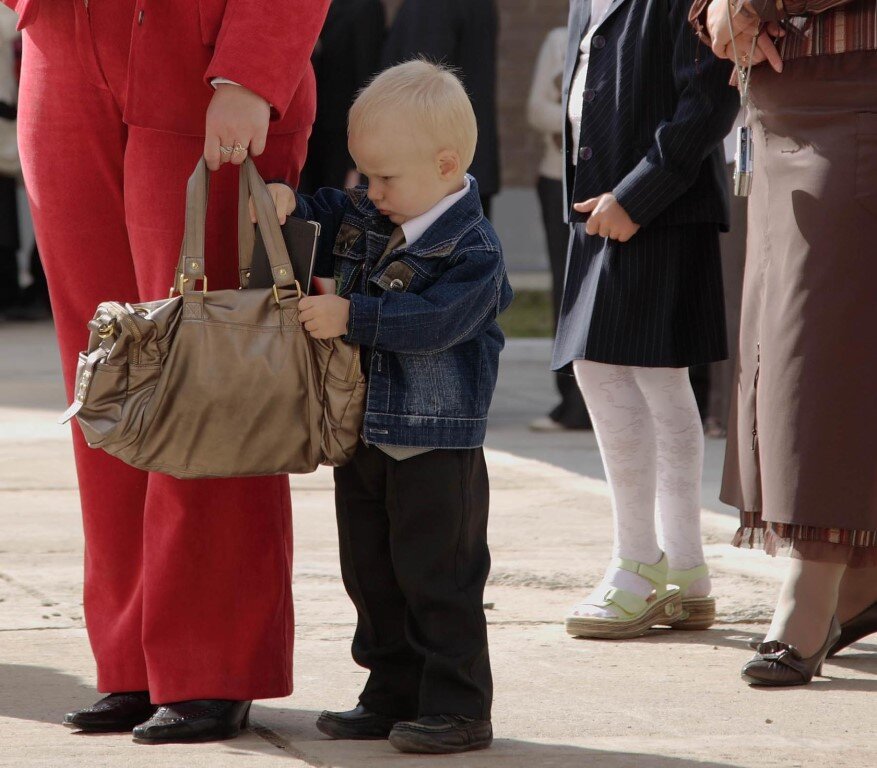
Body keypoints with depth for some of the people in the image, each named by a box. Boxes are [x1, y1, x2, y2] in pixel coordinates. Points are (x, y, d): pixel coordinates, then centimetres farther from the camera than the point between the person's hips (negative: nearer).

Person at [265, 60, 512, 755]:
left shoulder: (472, 251, -17)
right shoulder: (361, 219, 6)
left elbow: (434, 321, -27)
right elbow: (321, 225, 19)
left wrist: (351, 317, -31)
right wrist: (285, 204, -4)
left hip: (437, 450, -8)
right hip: (364, 437, 8)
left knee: (437, 579, -3)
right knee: (372, 576, 15)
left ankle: (460, 708, 5)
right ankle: (394, 695, 26)